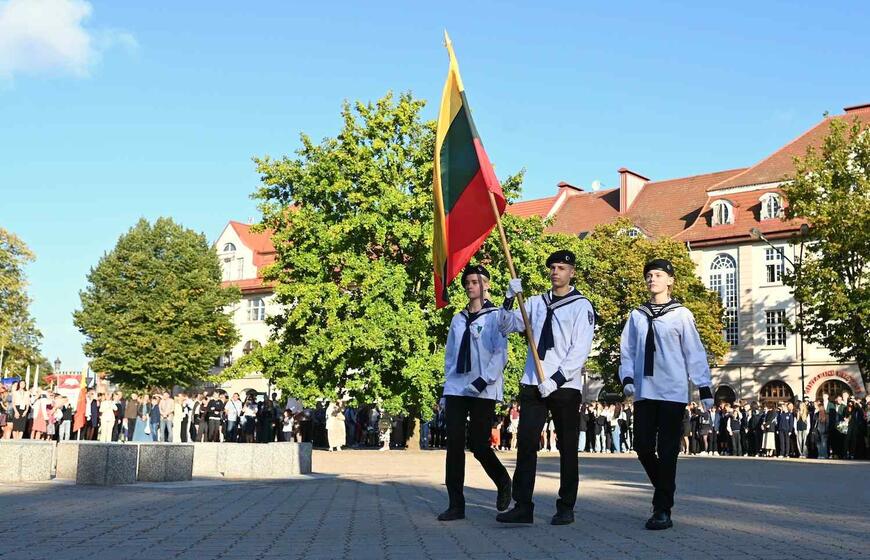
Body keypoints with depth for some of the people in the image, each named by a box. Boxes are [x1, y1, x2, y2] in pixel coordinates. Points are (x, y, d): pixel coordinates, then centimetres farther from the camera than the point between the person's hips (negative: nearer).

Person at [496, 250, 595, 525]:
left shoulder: (581, 306, 0)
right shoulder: (536, 303, 14)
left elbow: (580, 350, -7)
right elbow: (507, 326, 9)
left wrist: (556, 379, -15)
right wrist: (509, 299, -7)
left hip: (565, 386, -3)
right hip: (532, 384, 4)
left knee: (567, 448, 4)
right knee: (525, 443, -3)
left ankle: (566, 508, 12)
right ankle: (523, 506, -1)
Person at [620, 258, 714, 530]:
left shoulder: (681, 314, 1)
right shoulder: (637, 315, 11)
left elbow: (694, 352, 1)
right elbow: (627, 350, 13)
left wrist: (704, 389, -2)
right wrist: (627, 378, -3)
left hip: (673, 392, -3)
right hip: (644, 392, 4)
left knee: (667, 451, -3)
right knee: (643, 447, 1)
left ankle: (663, 510, 3)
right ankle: (664, 491, 26)